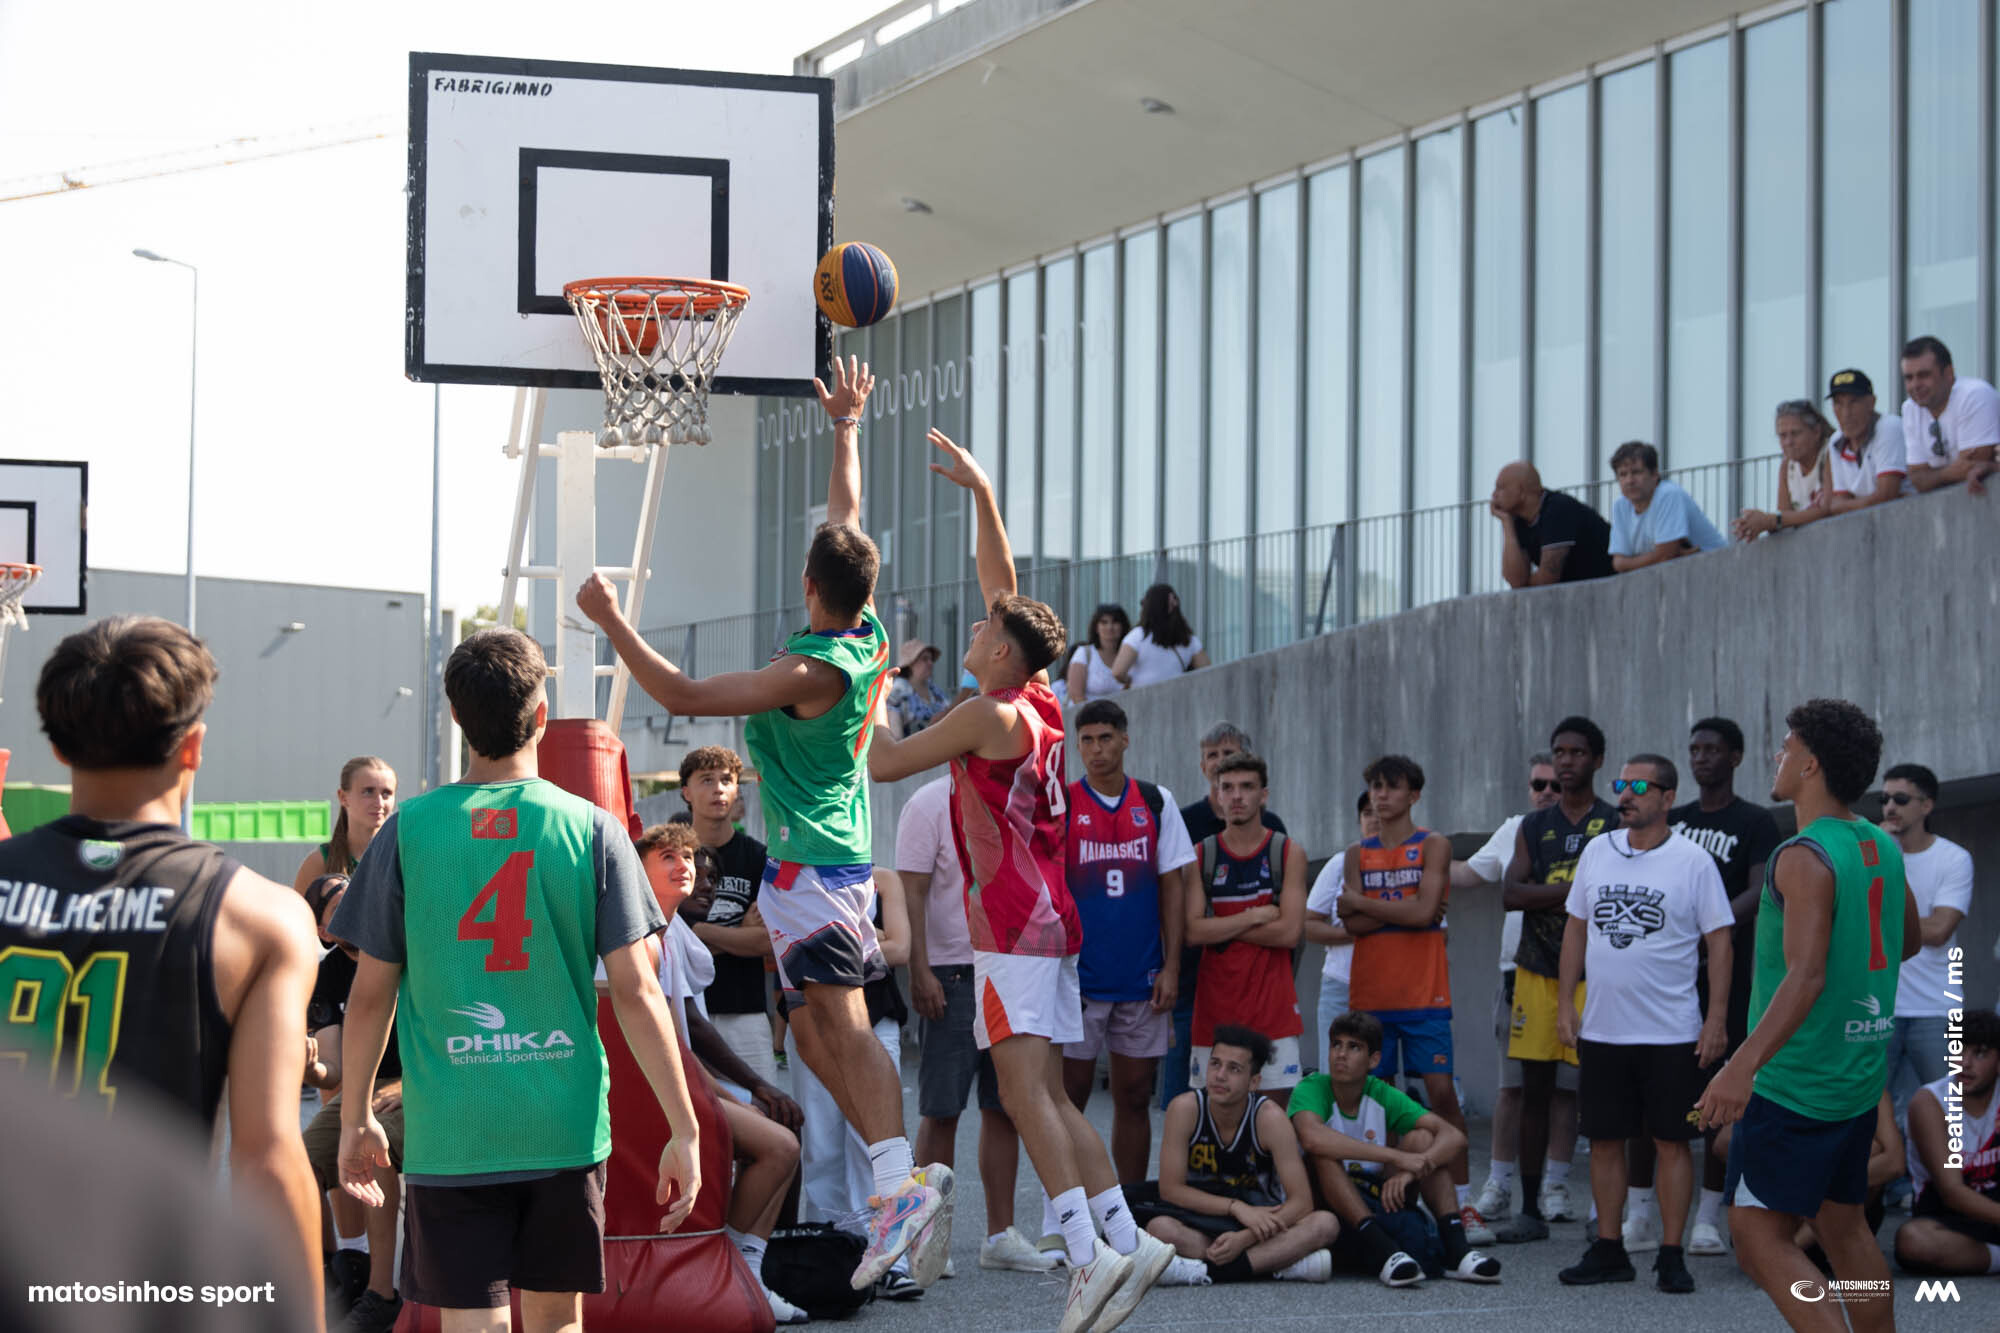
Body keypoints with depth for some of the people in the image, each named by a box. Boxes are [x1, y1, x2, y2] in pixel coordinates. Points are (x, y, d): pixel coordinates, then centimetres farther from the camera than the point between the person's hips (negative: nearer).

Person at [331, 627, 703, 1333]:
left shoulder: (409, 830, -2)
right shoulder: (591, 830, -2)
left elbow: (371, 994, 1)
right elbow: (635, 992, -5)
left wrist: (356, 1120, 13)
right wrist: (683, 1129, 0)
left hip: (449, 1136, -1)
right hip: (566, 1129, 1)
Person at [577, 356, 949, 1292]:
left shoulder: (812, 670, -19)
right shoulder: (869, 636, 5)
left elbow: (683, 696, -19)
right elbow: (849, 524, 20)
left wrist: (614, 622, -13)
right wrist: (846, 427, 30)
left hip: (810, 868, -9)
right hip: (840, 863, 9)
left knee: (841, 1023, -19)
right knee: (813, 1032, 9)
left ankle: (903, 1182, -31)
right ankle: (901, 1179, 1)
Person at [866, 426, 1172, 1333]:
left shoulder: (992, 715, -10)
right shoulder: (1036, 704, 13)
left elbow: (885, 763, -7)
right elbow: (1003, 586, 24)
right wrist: (982, 494, 24)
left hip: (1014, 920, -9)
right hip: (1042, 918, 9)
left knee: (1024, 1092, -15)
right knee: (1049, 1095, 9)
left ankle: (1087, 1252, -26)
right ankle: (1126, 1239, 3)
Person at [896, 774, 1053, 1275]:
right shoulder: (930, 804, -6)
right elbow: (912, 893, -10)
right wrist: (920, 972, -18)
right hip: (951, 974, -6)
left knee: (1005, 1107, 6)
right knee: (941, 1111, -2)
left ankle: (1000, 1235, 12)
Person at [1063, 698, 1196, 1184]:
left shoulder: (1157, 803, 6)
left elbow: (1172, 885, 7)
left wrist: (1171, 968, 1)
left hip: (1141, 980, 3)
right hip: (1077, 978, -3)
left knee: (1134, 1098, 7)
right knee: (1069, 1096, -1)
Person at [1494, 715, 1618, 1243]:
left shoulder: (1615, 825, 1)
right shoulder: (1534, 827, 12)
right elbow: (1510, 894, -1)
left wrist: (1550, 899, -13)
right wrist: (1573, 889, -13)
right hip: (1537, 973, 4)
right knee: (1535, 1090, 5)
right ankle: (1530, 1210, 10)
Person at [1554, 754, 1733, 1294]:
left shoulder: (1692, 861, -5)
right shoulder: (1597, 852, 8)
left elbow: (1719, 941, -4)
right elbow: (1576, 928, 14)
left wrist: (1716, 1020, -10)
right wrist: (1565, 1002, 9)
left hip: (1671, 1032, -4)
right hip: (1601, 1028, 4)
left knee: (1671, 1142, -1)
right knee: (1605, 1141, 8)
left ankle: (1672, 1256, 4)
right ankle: (1609, 1250, 17)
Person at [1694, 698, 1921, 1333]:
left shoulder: (1805, 858, -18)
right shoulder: (1883, 847, 8)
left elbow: (1806, 976, -28)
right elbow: (1907, 942, 23)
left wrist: (1743, 1065, -37)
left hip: (1795, 1084, -9)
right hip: (1862, 1077, 9)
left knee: (1760, 1237, -7)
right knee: (1842, 1222, 18)